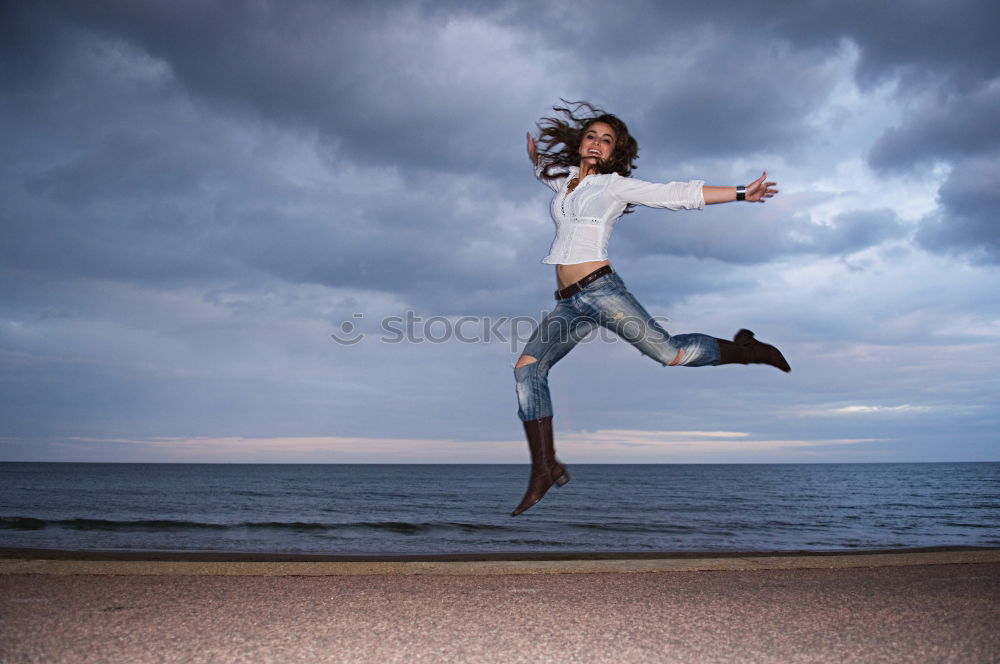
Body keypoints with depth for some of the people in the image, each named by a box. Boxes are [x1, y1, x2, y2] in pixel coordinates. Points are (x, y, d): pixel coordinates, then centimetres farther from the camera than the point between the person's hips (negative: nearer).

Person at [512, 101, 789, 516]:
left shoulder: (615, 185, 6)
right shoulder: (564, 181, 23)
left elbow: (679, 195, 1)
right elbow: (543, 169, 50)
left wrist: (741, 194, -3)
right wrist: (535, 154, 35)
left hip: (599, 289, -5)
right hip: (568, 305, 5)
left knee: (671, 353, -9)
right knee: (527, 367, -13)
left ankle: (748, 349, 19)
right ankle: (545, 469, -13)